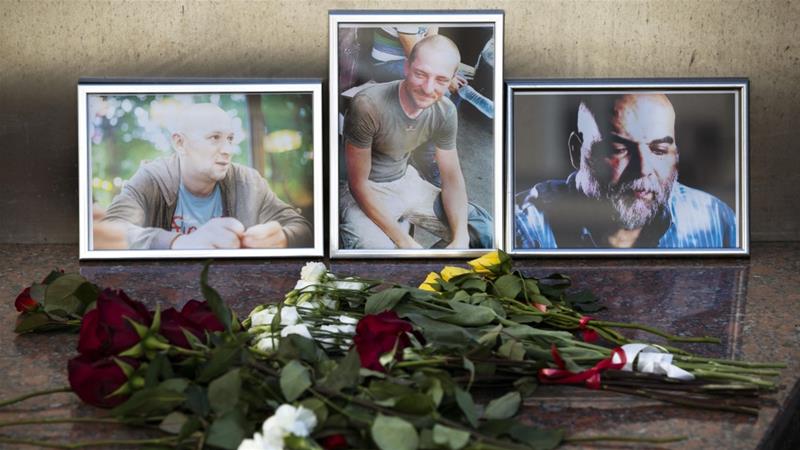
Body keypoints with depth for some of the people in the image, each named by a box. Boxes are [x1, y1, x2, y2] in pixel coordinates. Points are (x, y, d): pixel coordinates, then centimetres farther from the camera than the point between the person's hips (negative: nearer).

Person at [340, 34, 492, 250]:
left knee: (484, 229, -3)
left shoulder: (446, 112, -11)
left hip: (405, 181, 6)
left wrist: (460, 239, -20)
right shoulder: (368, 105, -28)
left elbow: (451, 177, -3)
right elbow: (358, 184, -23)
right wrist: (405, 242, -28)